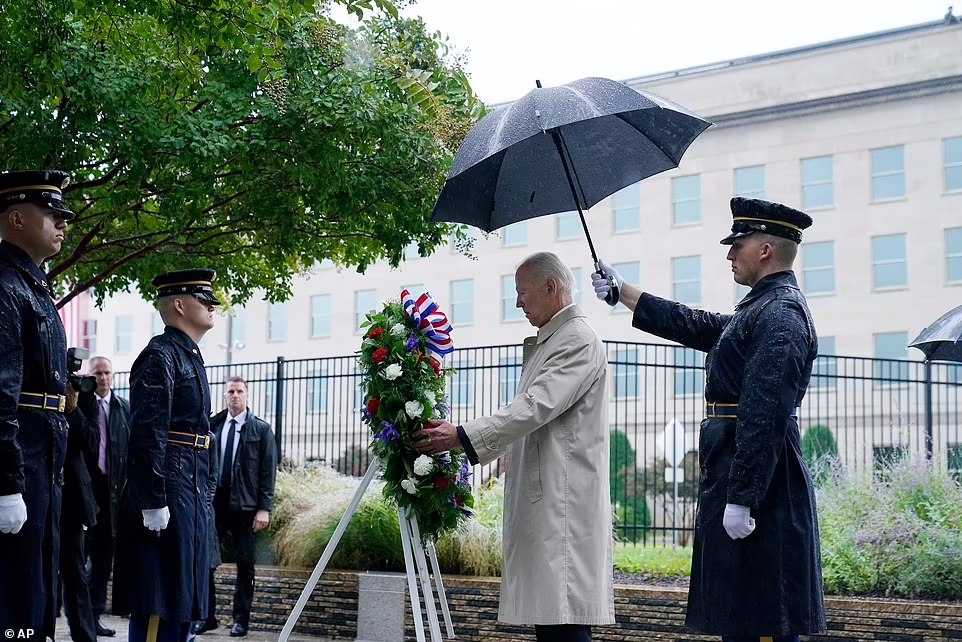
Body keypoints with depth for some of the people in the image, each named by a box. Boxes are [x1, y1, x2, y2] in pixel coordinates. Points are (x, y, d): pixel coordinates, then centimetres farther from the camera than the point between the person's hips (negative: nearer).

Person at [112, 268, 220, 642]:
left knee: (181, 595, 12)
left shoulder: (189, 357, 20)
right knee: (158, 599, -9)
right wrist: (154, 501, -23)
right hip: (166, 491, -10)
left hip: (190, 494, 10)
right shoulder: (160, 355, -11)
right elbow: (148, 435, -18)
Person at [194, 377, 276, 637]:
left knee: (245, 563, 3)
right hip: (213, 501, 2)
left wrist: (264, 508, -9)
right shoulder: (212, 425, 8)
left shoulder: (261, 429, 1)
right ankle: (206, 615, 10)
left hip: (244, 504, -2)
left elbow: (268, 470, -2)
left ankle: (241, 618, 11)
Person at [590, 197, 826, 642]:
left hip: (758, 482, -10)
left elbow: (764, 417, -22)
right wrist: (622, 291, 29)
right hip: (733, 471, 10)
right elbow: (693, 326, 27)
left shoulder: (780, 314, -15)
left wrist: (740, 500, -25)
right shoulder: (759, 310, 17)